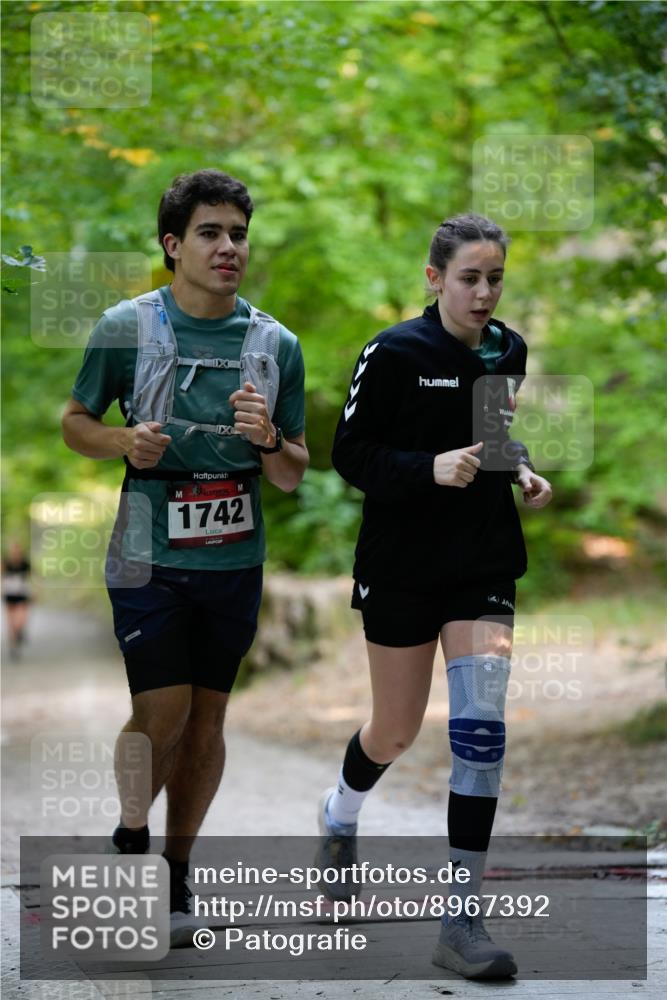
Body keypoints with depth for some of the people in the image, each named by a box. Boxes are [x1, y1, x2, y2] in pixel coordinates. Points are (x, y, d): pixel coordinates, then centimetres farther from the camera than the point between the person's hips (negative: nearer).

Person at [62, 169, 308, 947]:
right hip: (149, 556, -3)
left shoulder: (276, 344, 3)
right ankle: (129, 838, 20)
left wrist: (269, 439, -14)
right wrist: (125, 440, -13)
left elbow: (294, 478, 8)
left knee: (207, 720, 8)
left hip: (235, 561, 3)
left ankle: (176, 875, 23)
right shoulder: (126, 327, -4)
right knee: (162, 717, -8)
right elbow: (75, 423, 8)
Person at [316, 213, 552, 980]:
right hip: (402, 565, -3)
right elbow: (351, 454, -11)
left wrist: (518, 469, 1)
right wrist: (432, 468, -25)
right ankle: (340, 815, 48)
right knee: (397, 730, 10)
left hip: (485, 563, 3)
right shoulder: (393, 353, -12)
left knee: (480, 722, -12)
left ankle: (462, 922, -9)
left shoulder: (508, 351, 4)